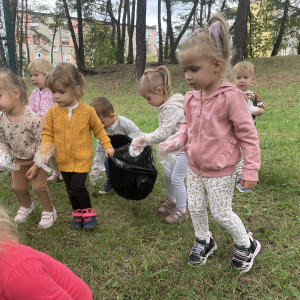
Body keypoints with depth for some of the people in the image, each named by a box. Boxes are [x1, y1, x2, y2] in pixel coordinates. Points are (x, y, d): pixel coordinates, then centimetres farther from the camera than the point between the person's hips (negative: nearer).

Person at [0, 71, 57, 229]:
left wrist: (36, 165, -19)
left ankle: (49, 211, 22)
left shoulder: (33, 119, -31)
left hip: (37, 159, -6)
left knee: (39, 187, -5)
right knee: (18, 187, 16)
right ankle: (26, 206, 46)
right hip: (18, 160, 6)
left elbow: (42, 143, -23)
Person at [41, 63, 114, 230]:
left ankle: (88, 211, 12)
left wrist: (107, 146, 2)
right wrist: (44, 152, -11)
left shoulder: (87, 111, -11)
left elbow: (99, 129, 3)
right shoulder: (52, 112, -7)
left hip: (82, 158, -3)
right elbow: (48, 134, 1)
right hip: (64, 159, 3)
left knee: (78, 186, -13)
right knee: (70, 189, 14)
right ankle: (78, 213, 37)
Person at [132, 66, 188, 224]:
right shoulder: (165, 105, 5)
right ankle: (172, 200, 40)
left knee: (176, 178, -3)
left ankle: (182, 211, 14)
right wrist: (147, 139, 2)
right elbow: (164, 130, 11)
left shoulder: (171, 108, -26)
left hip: (185, 147, -10)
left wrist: (144, 139, -21)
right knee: (167, 174, 18)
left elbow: (164, 133, -29)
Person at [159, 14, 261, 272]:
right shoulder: (191, 98, -3)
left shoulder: (231, 96, -23)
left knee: (221, 213, 7)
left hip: (220, 171, -6)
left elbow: (248, 134, -16)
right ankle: (204, 241, 44)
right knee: (195, 208, 17)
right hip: (195, 167, 6)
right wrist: (177, 142, -9)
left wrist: (251, 169, -13)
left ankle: (246, 244, 36)